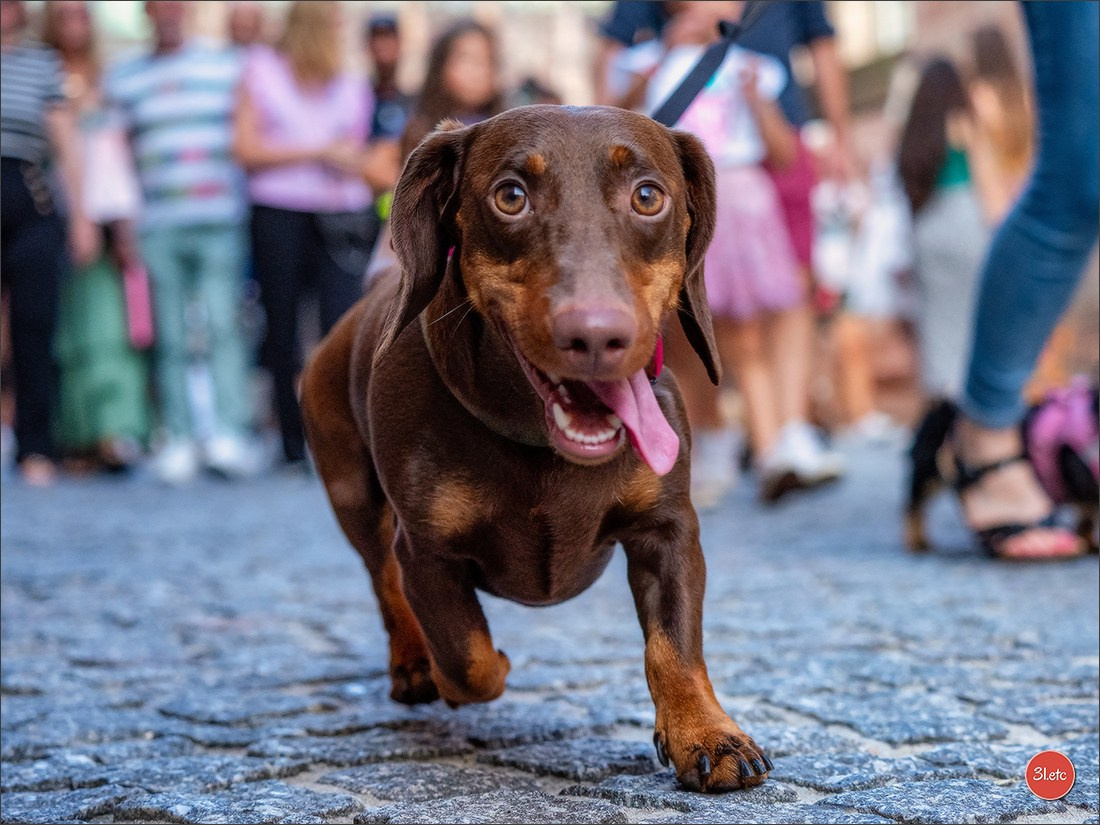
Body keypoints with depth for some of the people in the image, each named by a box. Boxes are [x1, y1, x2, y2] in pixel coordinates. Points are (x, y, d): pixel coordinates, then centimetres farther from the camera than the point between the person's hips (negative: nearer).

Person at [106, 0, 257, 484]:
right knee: (171, 338, 0)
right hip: (158, 223, 1)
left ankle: (229, 435, -11)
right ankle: (179, 439, 4)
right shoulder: (122, 79, 13)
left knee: (222, 326, -11)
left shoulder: (225, 66, 12)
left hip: (220, 220, -1)